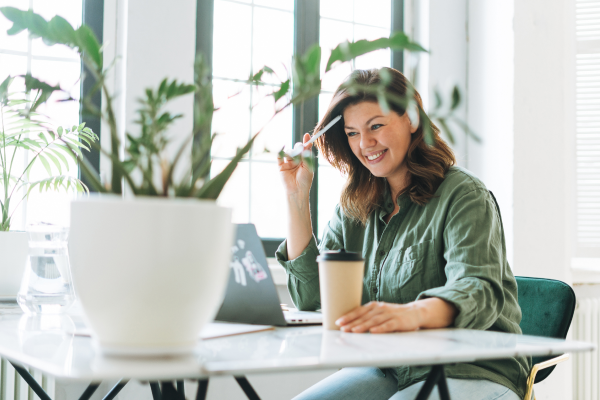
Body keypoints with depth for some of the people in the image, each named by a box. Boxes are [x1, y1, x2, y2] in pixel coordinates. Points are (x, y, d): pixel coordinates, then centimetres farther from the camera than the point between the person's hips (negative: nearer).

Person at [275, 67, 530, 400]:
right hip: (385, 370, 5)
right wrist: (296, 196, -2)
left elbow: (478, 293, -23)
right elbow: (310, 297, 4)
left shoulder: (463, 195, -7)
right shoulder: (353, 208, 11)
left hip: (471, 371, -4)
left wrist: (412, 313, -46)